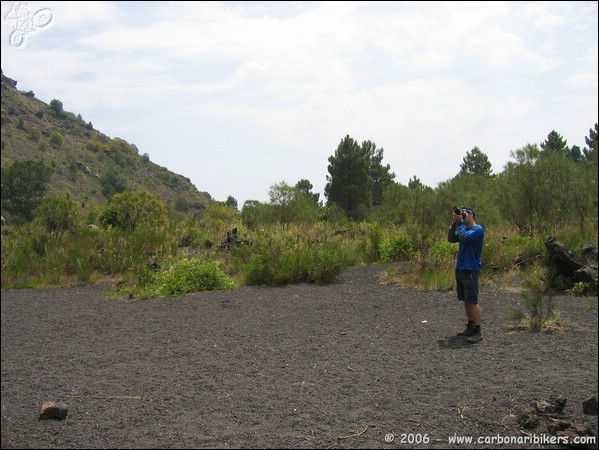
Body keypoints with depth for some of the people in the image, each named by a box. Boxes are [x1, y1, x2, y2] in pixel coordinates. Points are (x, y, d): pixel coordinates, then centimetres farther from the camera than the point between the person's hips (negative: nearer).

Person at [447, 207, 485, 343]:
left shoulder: (478, 229, -10)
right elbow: (451, 239, 6)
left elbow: (464, 237, -24)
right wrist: (454, 222, -3)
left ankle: (478, 332, -7)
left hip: (471, 270, -8)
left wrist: (460, 222, -14)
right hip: (460, 268, 8)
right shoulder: (464, 228, 15)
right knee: (465, 300, 11)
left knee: (472, 301, -9)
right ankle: (470, 327, 19)